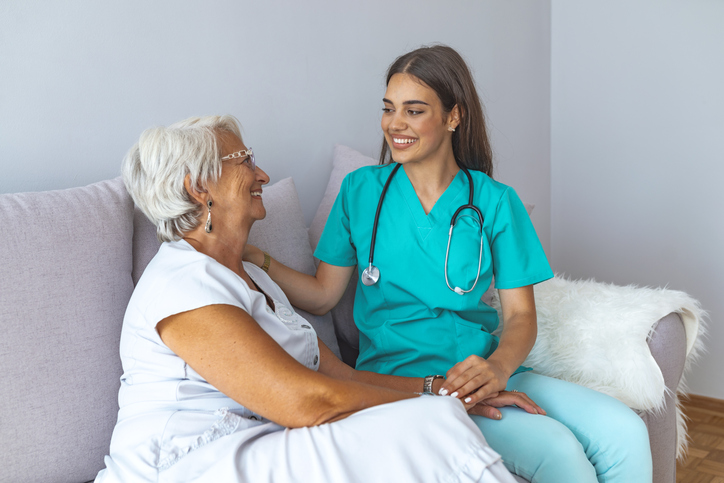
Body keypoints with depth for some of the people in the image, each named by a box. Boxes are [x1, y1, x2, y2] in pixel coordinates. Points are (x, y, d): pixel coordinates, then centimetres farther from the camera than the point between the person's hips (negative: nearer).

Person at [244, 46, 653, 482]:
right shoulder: (361, 191, 5)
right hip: (398, 378, -2)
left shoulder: (495, 202, 5)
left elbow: (520, 314, 2)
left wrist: (498, 366, -19)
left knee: (625, 433, -20)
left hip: (483, 370, 3)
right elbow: (323, 295, 6)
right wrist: (251, 256, -6)